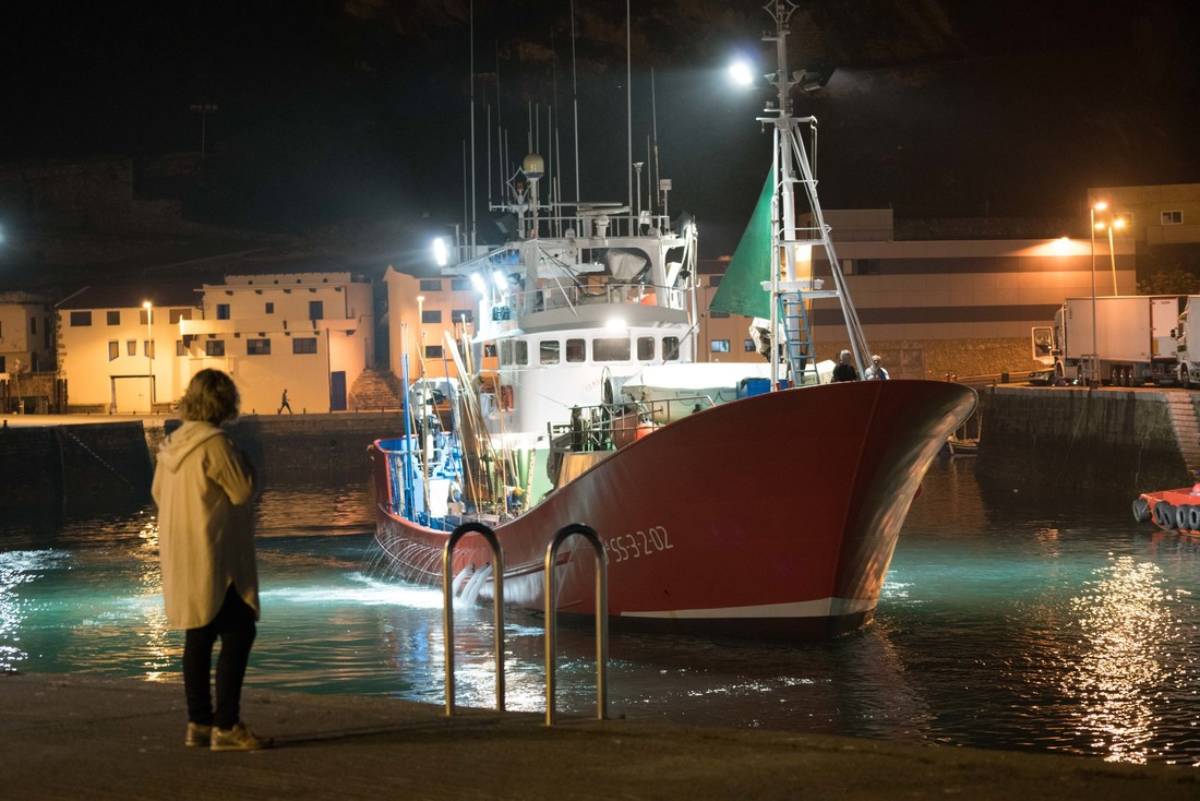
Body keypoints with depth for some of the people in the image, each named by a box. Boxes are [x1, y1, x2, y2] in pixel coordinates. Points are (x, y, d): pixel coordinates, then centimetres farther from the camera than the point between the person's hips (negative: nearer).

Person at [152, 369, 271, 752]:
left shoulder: (173, 443, 8)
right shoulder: (214, 444, -18)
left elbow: (158, 491, 17)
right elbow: (242, 490, -14)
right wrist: (242, 462, 0)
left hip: (181, 556, 9)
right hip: (213, 555, -9)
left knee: (199, 637, 14)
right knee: (238, 633, -6)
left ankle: (199, 723, 18)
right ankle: (226, 725, -9)